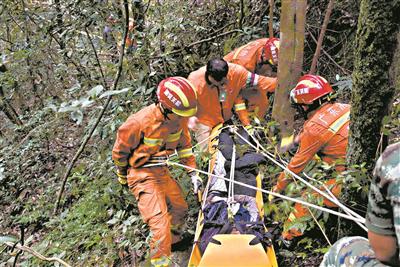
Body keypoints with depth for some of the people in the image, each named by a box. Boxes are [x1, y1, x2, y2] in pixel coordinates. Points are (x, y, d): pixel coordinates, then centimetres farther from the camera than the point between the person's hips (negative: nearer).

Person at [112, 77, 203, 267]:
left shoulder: (179, 119, -11)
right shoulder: (140, 122, -29)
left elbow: (184, 145, 8)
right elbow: (120, 150, -12)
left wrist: (193, 174, 4)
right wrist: (122, 176, 4)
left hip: (162, 171, 7)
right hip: (142, 176, -7)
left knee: (180, 208, 22)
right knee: (161, 227, -17)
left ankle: (168, 237, 50)